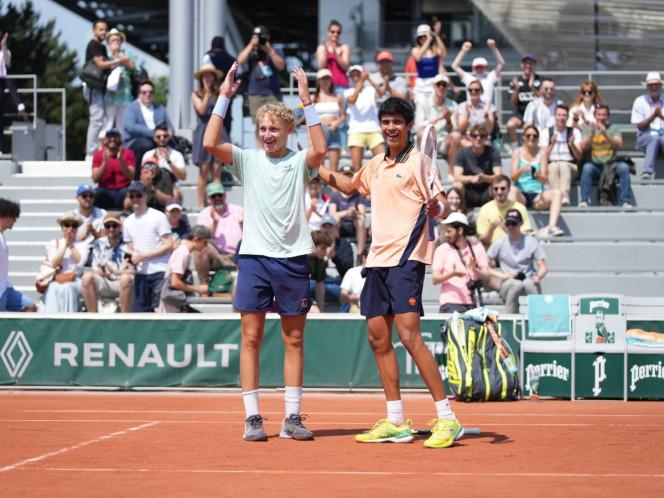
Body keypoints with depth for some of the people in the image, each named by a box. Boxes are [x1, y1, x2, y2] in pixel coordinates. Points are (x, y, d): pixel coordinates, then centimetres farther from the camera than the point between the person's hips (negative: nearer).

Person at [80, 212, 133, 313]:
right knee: (87, 277, -24)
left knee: (125, 278, -37)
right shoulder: (99, 244, 9)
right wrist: (100, 272, -17)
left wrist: (114, 271, -27)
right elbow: (94, 269, 7)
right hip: (104, 285, 3)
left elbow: (133, 270, -12)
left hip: (124, 285, -3)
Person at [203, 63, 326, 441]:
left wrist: (307, 101, -19)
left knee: (294, 339, 5)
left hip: (294, 259, 0)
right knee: (251, 338, -2)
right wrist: (224, 97, -10)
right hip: (255, 257, 0)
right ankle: (253, 417, 2)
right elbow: (211, 143, -8)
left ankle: (293, 418, 9)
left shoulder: (300, 162, 4)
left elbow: (320, 149, -19)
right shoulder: (248, 160, 6)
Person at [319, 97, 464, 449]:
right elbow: (349, 185, 36)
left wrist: (434, 207, -34)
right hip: (377, 259, 8)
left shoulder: (417, 161, -5)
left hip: (406, 258, -8)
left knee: (409, 336, -16)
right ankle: (396, 423, 15)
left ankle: (447, 420, -14)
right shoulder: (375, 166, 17)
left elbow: (439, 204, -13)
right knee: (378, 338, 8)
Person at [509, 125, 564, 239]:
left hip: (537, 196, 1)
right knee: (513, 190, -34)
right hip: (522, 195, -1)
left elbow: (545, 178, 2)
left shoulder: (541, 153, 11)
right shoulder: (518, 152, 9)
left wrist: (538, 176, -23)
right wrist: (522, 170, -24)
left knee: (557, 193, -26)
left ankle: (552, 226, -45)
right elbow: (513, 177, -1)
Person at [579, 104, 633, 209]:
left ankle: (625, 201, -26)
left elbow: (619, 146, -8)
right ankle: (584, 200, -30)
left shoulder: (613, 129, 8)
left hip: (611, 164, 0)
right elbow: (583, 147, -4)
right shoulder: (588, 129, 10)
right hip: (595, 165, 0)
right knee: (587, 167, -33)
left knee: (624, 167, -30)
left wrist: (605, 134, -22)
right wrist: (592, 133, -19)